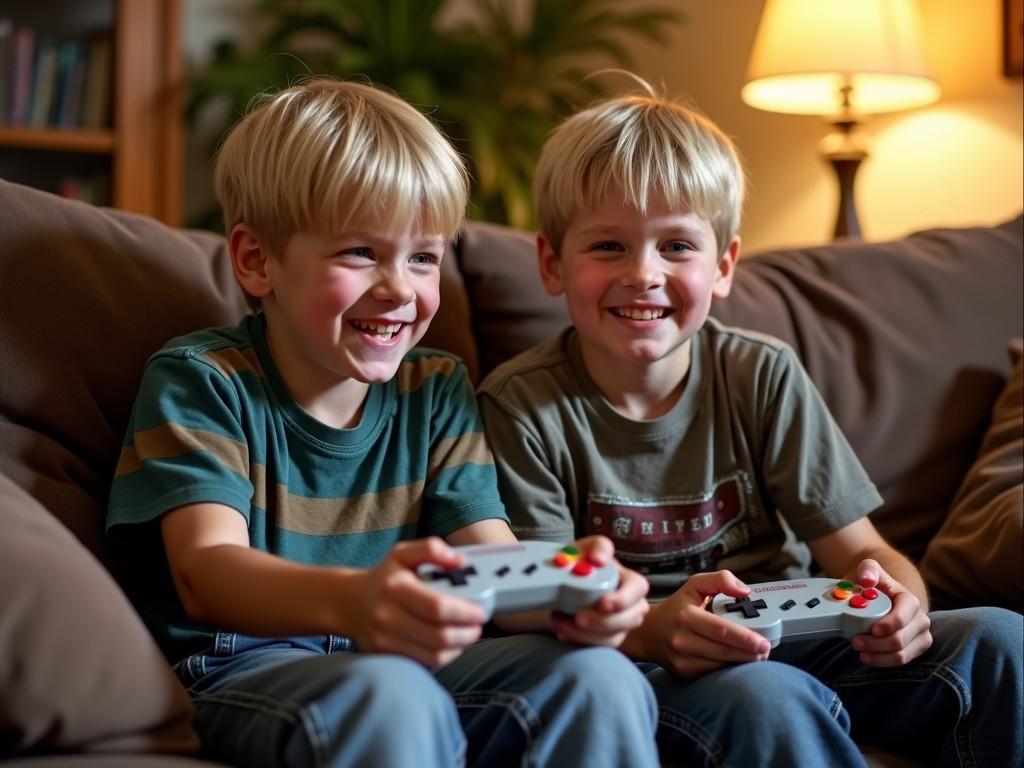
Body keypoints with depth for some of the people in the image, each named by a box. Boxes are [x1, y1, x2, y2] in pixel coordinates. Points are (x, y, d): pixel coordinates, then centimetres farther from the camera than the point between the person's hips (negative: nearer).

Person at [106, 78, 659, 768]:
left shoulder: (437, 391, 10)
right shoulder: (200, 381, -5)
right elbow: (205, 569, -22)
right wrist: (352, 601, -45)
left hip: (420, 662, 5)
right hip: (244, 671, -4)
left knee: (600, 678, -22)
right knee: (389, 699, -37)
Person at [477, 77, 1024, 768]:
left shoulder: (764, 377, 0)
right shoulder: (523, 407, -9)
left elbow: (858, 549, 0)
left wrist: (892, 598, -24)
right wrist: (649, 631, -33)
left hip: (789, 644, 4)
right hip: (636, 671, -4)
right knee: (770, 699, -36)